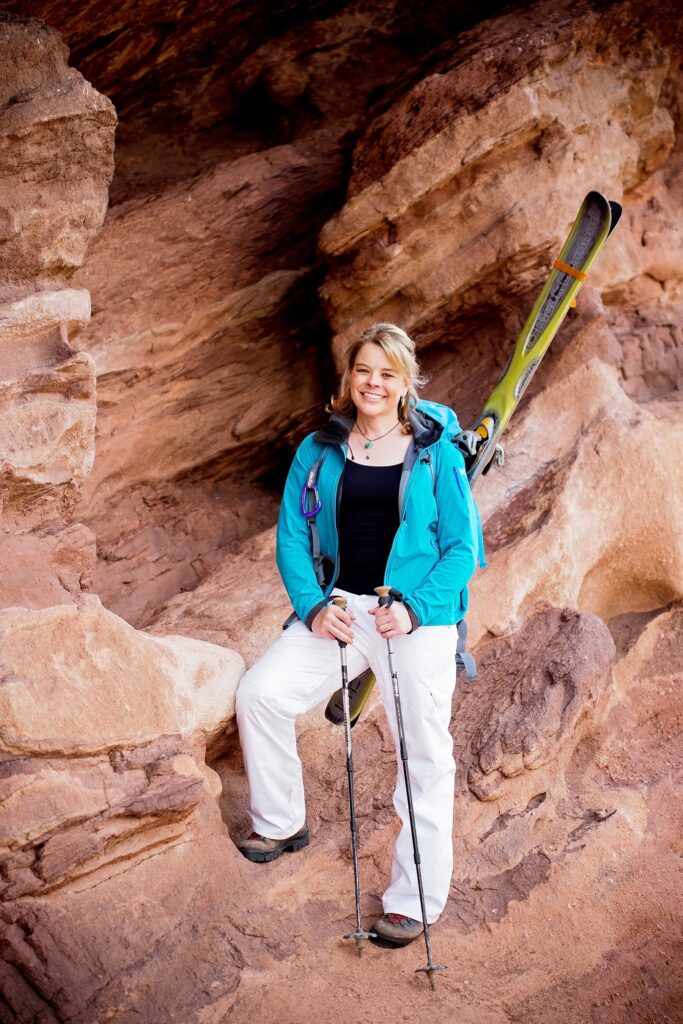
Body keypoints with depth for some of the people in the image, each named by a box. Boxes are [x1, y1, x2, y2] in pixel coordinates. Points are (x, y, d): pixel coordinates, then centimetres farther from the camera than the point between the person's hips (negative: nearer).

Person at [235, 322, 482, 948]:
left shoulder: (436, 453, -2)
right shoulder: (320, 451, 6)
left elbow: (463, 547, -3)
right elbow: (291, 537, 6)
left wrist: (414, 608, -17)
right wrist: (313, 606, -10)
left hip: (419, 619, -3)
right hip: (338, 610, 3)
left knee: (425, 754, -1)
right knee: (260, 692, -11)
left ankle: (416, 900, 13)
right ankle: (281, 825, 12)